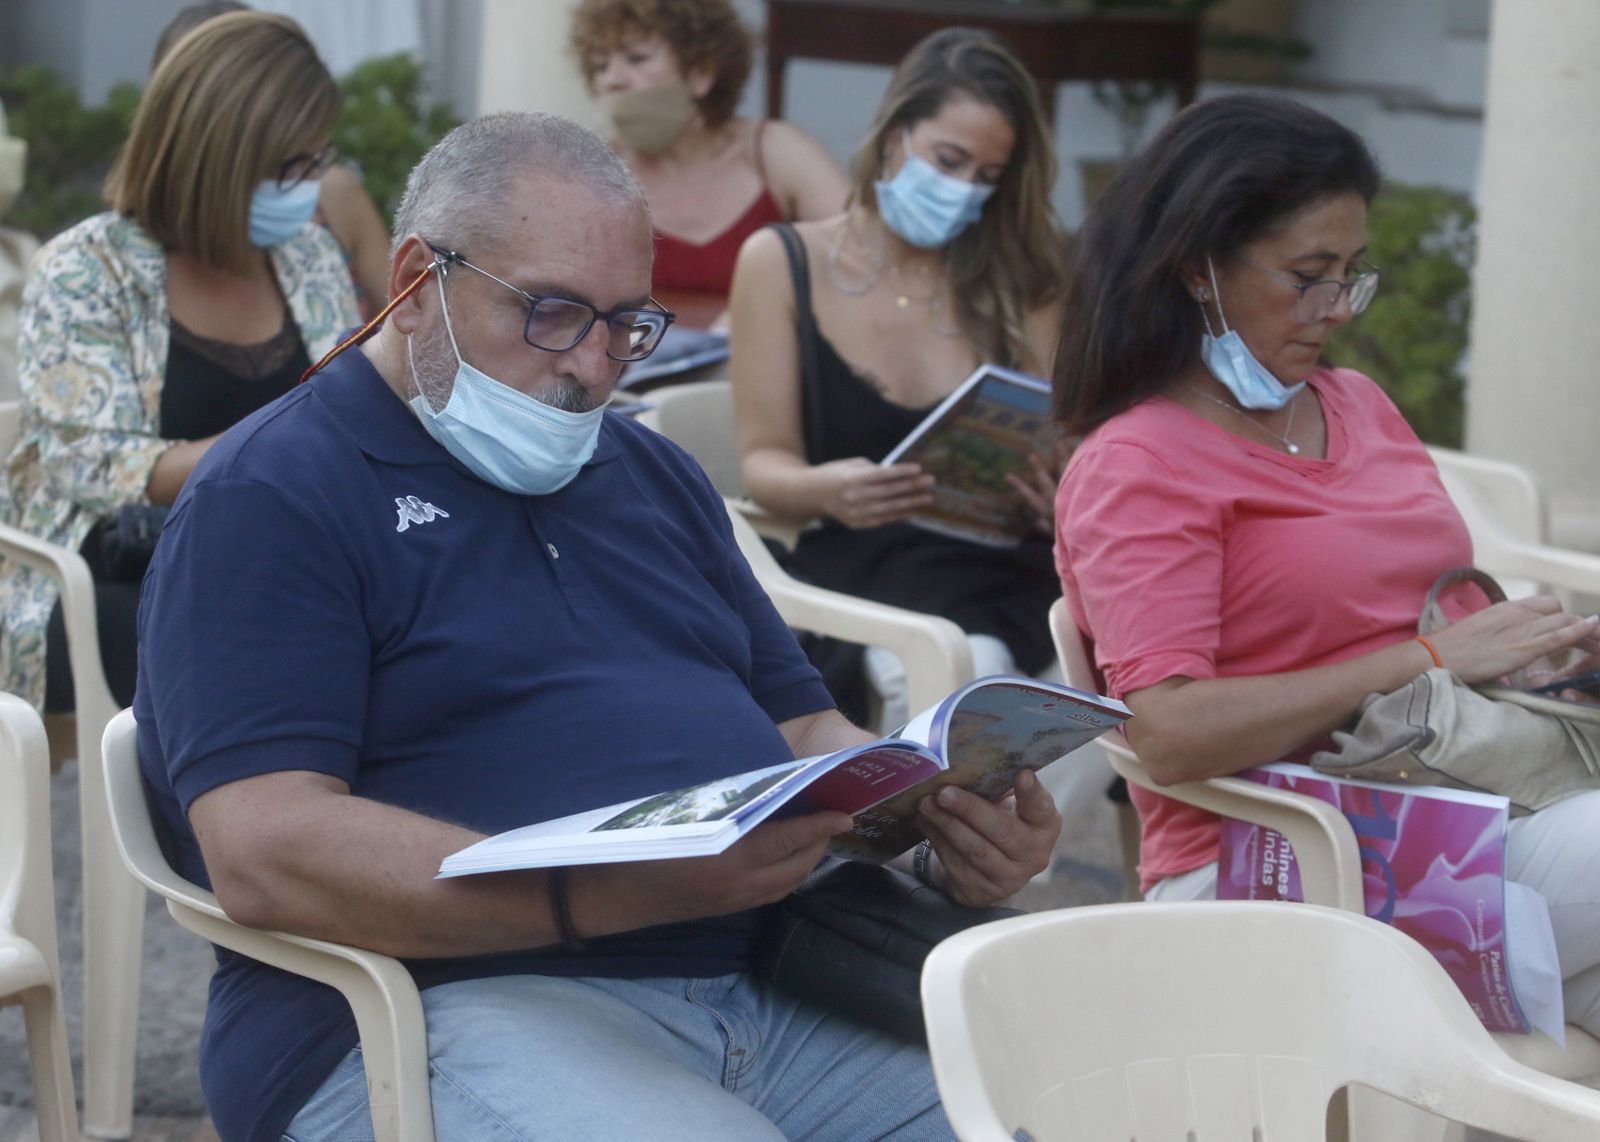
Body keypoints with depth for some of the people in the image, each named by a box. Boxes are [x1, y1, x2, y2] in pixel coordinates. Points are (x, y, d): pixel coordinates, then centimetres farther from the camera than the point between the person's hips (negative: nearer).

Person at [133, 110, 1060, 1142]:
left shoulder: (652, 474, 25)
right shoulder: (272, 496, -1)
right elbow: (265, 853, -14)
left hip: (764, 981, 7)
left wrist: (957, 823, 3)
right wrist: (619, 891, -25)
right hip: (449, 1004, -7)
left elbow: (804, 726, 28)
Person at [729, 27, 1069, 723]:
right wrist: (820, 490, -19)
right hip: (853, 567, -2)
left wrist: (1064, 492, -16)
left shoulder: (1020, 284, 15)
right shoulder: (780, 264, 10)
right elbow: (765, 458, 6)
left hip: (1002, 563, 2)